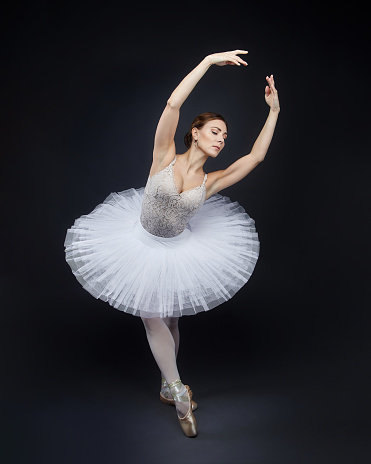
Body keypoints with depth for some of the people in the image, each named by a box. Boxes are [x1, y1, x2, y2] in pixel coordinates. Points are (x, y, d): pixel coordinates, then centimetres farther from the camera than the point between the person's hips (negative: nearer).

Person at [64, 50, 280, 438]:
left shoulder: (211, 182, -9)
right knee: (153, 319, 5)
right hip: (142, 246, -2)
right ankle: (178, 390, 21)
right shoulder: (166, 157, -17)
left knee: (169, 320, 15)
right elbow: (173, 104, -27)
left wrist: (274, 111, -10)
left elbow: (256, 156, -11)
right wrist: (209, 60, -27)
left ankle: (168, 387, 35)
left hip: (180, 252, 2)